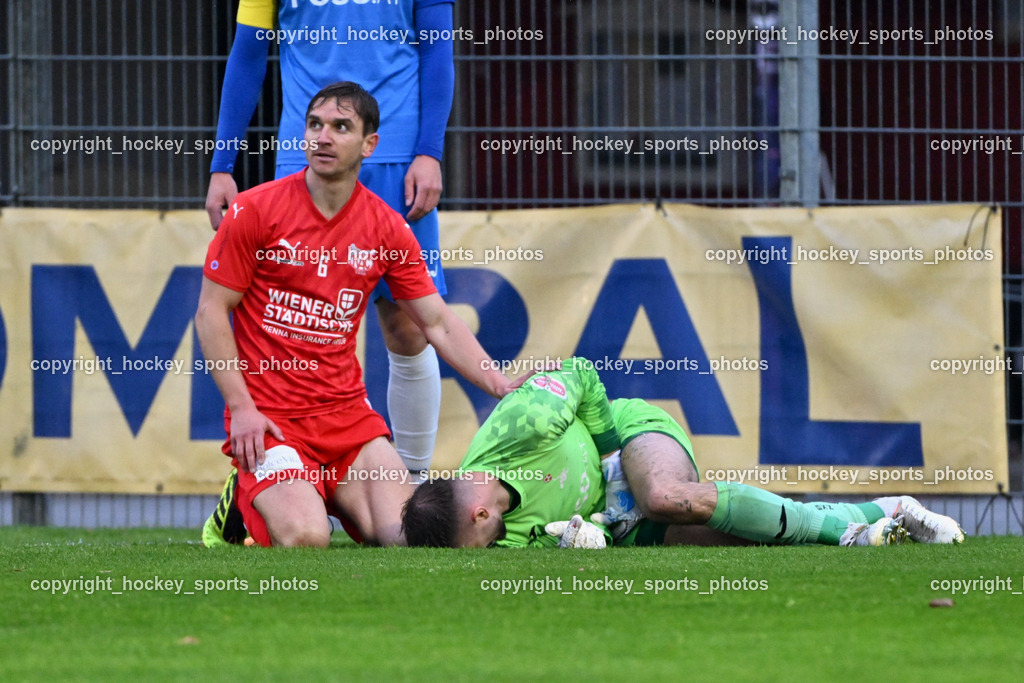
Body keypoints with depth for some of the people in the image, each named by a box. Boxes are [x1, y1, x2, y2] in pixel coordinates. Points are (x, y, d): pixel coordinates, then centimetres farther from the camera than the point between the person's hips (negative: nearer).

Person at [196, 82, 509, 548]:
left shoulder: (387, 229, 4)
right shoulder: (256, 210, -6)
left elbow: (439, 325, 9)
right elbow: (211, 312, -3)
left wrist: (504, 389, -3)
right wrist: (241, 407, -12)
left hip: (348, 415, 4)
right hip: (267, 419, -4)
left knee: (406, 537, -14)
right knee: (305, 539, -26)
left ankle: (320, 492, 16)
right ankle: (247, 496, 9)